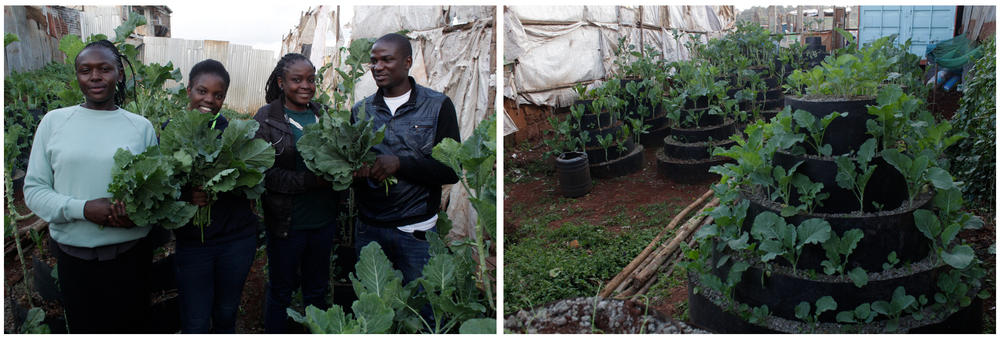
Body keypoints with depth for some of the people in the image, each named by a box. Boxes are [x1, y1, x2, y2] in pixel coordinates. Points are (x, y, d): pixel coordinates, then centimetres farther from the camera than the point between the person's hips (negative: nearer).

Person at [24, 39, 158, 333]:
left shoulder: (141, 126, 1)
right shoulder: (54, 121, 1)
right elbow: (33, 189, 1)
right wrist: (82, 208, -16)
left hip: (130, 254, 0)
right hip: (73, 256, 0)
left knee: (131, 326, 11)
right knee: (83, 328, 13)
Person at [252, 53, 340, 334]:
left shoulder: (322, 115, 6)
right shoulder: (266, 119, -8)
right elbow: (263, 172, -15)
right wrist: (309, 181, -24)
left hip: (324, 219, 5)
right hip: (286, 223, -4)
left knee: (317, 290, 19)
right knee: (280, 292, 13)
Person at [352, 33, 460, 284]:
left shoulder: (438, 106, -3)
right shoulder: (360, 110, 8)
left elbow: (451, 171, -9)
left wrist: (400, 164, -20)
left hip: (416, 232, -3)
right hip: (368, 230, 3)